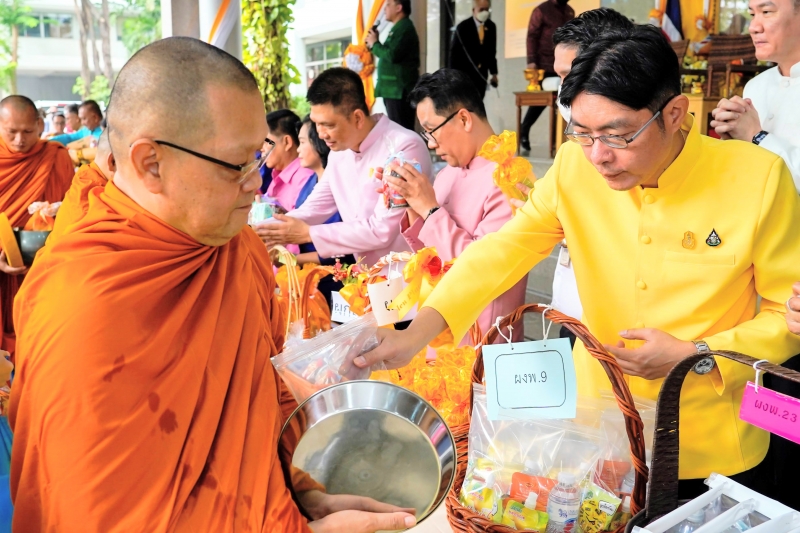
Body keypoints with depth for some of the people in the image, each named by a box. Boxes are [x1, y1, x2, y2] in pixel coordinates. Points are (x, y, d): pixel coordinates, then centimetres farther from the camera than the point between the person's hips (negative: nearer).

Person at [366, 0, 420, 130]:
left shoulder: (404, 28, -10)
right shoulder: (399, 28, 21)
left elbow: (392, 56, -20)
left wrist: (374, 44, -5)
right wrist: (374, 44, 8)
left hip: (400, 89, -10)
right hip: (395, 89, 10)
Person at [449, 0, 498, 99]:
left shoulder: (491, 27, 4)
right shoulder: (463, 27, -8)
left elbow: (492, 51, 12)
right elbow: (454, 52, -7)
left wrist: (493, 73, 11)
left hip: (481, 74, 4)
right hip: (465, 74, -4)